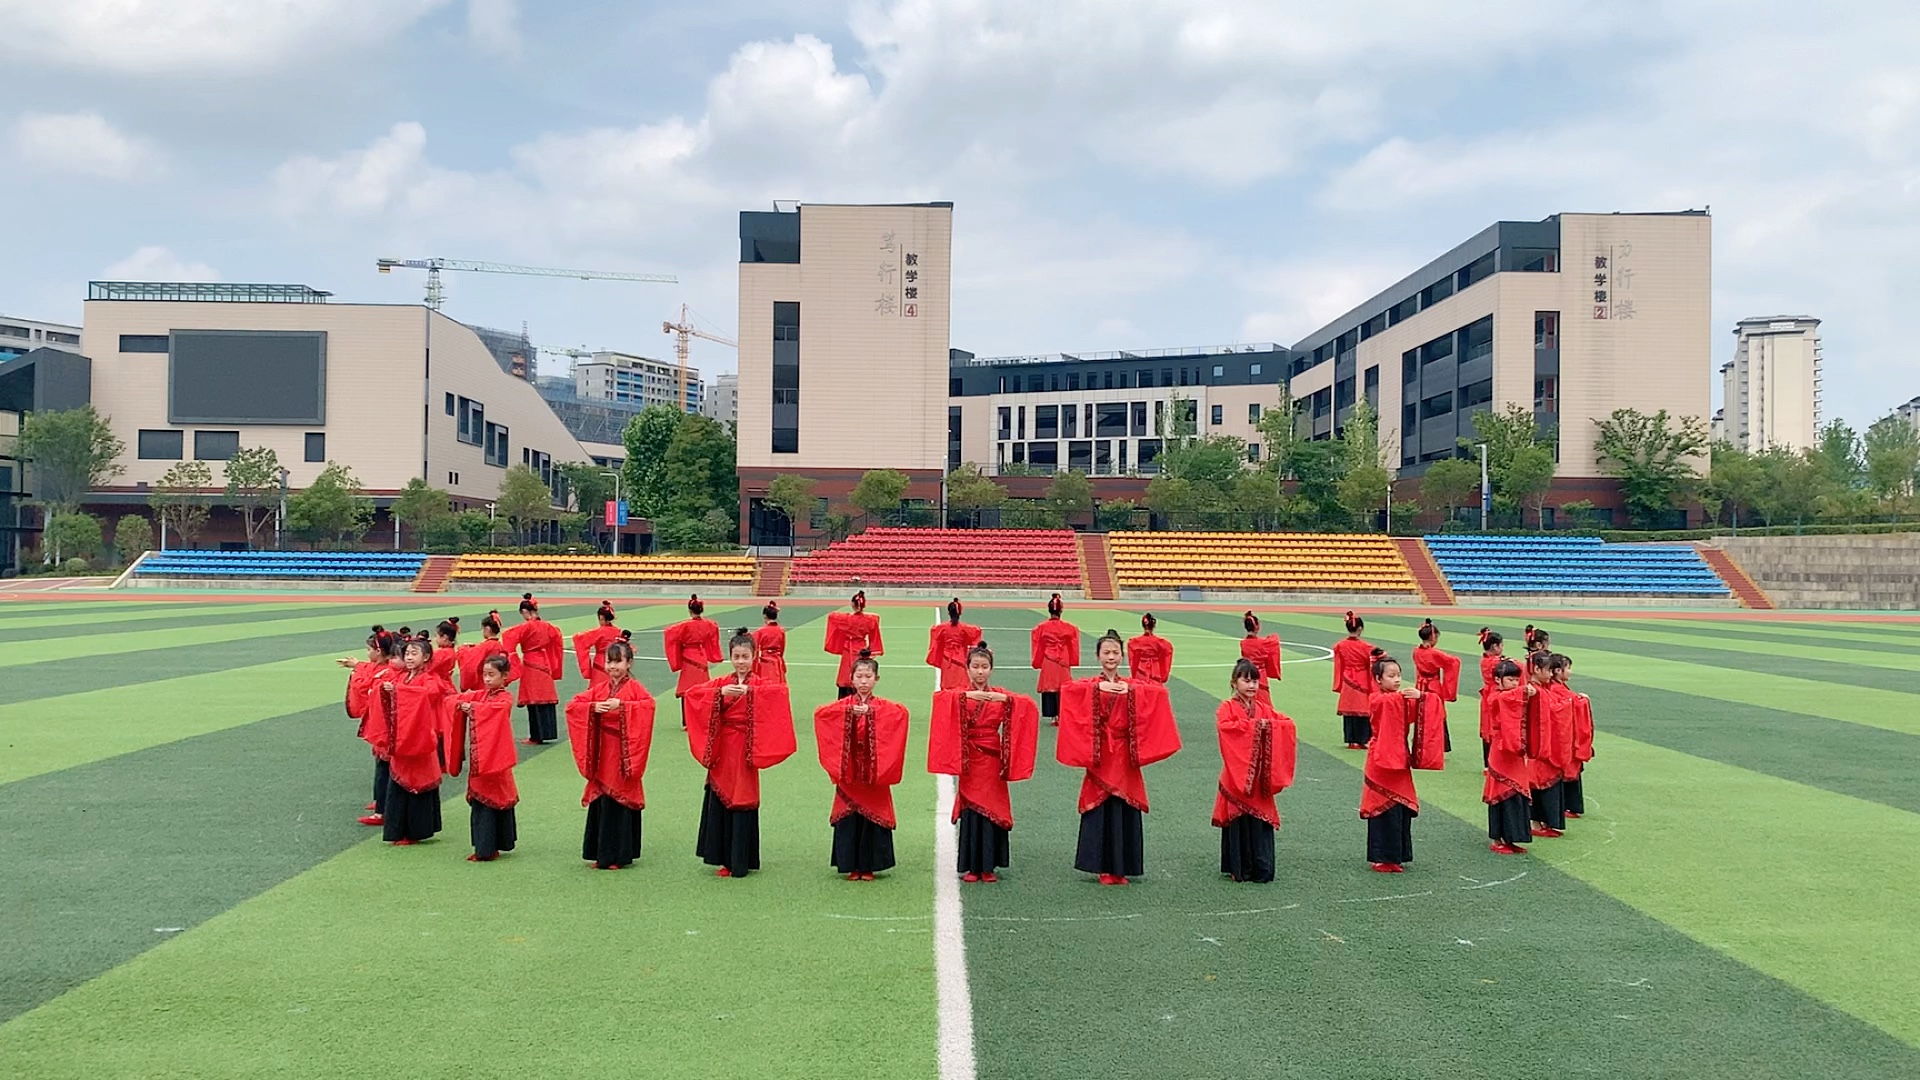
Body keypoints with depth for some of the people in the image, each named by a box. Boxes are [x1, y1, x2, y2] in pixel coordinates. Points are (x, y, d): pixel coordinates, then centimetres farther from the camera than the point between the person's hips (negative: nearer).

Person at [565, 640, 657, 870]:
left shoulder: (634, 687, -4)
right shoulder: (599, 688, 11)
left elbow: (649, 705, -24)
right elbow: (572, 706, 3)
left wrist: (620, 705, -30)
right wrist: (593, 707, -14)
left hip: (623, 754, -5)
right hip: (602, 754, 5)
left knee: (621, 803, -1)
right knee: (601, 803, 8)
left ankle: (620, 855, 8)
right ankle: (602, 854, 17)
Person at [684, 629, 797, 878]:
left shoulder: (760, 685, 1)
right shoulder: (720, 683, 8)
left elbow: (780, 692, -21)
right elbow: (692, 693, -7)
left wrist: (749, 691, -30)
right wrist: (721, 693, -21)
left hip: (744, 754, -3)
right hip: (721, 753, 3)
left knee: (743, 805, -1)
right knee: (719, 803, 4)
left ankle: (741, 862, 9)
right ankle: (725, 859, 16)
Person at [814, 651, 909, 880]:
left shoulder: (884, 707, 3)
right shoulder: (843, 705, 4)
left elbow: (902, 712, -18)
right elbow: (819, 713, -13)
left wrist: (870, 711, -26)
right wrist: (850, 711, -23)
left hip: (874, 773, 0)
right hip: (848, 773, 0)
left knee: (873, 817, 2)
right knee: (848, 818, 1)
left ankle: (869, 866, 13)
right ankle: (852, 866, 12)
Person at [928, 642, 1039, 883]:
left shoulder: (1000, 696, 5)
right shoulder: (959, 695, 1)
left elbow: (1028, 705, -9)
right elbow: (938, 698, -21)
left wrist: (1005, 699, -25)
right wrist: (967, 695, -32)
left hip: (992, 761, 1)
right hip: (969, 761, -1)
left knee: (992, 812, 2)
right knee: (970, 812, 0)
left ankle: (988, 866, 12)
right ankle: (971, 867, 10)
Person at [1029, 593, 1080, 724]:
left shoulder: (1042, 628, -6)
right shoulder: (1069, 628, -3)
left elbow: (1038, 647, 1)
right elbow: (1072, 647, 4)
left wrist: (1037, 662, 11)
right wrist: (1072, 661, 15)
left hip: (1047, 663, -1)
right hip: (1063, 663, 1)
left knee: (1048, 688, 6)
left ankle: (1052, 715, 5)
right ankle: (1061, 714, 6)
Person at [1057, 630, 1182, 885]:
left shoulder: (1134, 688, 9)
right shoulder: (1089, 686, 1)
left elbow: (1160, 691, -6)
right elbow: (1066, 690, -19)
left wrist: (1130, 690, -15)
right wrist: (1099, 687, -21)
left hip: (1124, 759, 2)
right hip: (1099, 759, -2)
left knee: (1124, 813, 3)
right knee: (1100, 813, -1)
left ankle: (1120, 868, 14)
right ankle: (1105, 868, 10)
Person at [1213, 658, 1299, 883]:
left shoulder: (1264, 708, 12)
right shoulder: (1227, 708, -3)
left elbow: (1287, 725, 4)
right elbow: (1223, 726, -24)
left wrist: (1269, 726, -15)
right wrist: (1253, 725, -22)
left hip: (1260, 776, 4)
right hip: (1237, 775, -4)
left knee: (1261, 820, 1)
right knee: (1239, 821, 0)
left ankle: (1261, 869, 8)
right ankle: (1238, 869, 10)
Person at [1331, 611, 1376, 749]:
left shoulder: (1339, 646, -4)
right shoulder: (1366, 647, -11)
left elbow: (1338, 666, 4)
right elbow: (1371, 667, -4)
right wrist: (1372, 688, 5)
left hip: (1347, 683, 3)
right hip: (1362, 684, -3)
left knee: (1348, 710, 9)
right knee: (1362, 710, 6)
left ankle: (1351, 741, 12)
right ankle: (1361, 740, 8)